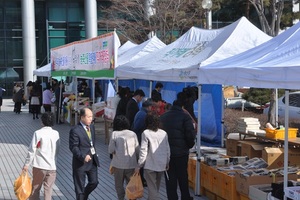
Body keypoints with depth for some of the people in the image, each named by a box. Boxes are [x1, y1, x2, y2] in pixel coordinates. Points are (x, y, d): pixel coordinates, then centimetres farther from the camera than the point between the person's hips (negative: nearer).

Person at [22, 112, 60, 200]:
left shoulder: (38, 133, -11)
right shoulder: (56, 134, 0)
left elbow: (32, 150, -10)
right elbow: (57, 150, 6)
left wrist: (27, 164, -3)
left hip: (40, 166, -3)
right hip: (52, 166, 3)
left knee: (35, 188, 10)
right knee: (48, 189, 9)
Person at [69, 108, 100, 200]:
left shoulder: (92, 127, 7)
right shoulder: (75, 130, -17)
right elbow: (73, 147, -19)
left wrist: (94, 152, 9)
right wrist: (83, 156, -27)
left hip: (92, 160, 7)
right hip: (81, 161, -7)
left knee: (94, 182, 12)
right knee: (80, 186, 6)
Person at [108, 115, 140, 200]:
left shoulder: (114, 134, -6)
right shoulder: (133, 134, 0)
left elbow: (111, 150, -9)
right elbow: (137, 150, 3)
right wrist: (137, 162, 14)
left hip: (118, 164, -2)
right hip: (131, 164, 2)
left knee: (119, 185, 14)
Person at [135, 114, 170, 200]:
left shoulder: (146, 133, -11)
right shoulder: (164, 133, 3)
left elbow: (143, 151, -12)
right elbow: (167, 149, 8)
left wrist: (139, 165, -6)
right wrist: (167, 163, 20)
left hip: (150, 166, -5)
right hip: (162, 165, 5)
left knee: (152, 189, -1)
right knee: (156, 188, 20)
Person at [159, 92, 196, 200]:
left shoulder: (163, 116, 2)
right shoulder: (185, 117, -11)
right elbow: (191, 135, -13)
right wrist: (189, 145, 6)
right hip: (181, 152, -2)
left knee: (170, 179, 8)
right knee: (183, 177, 13)